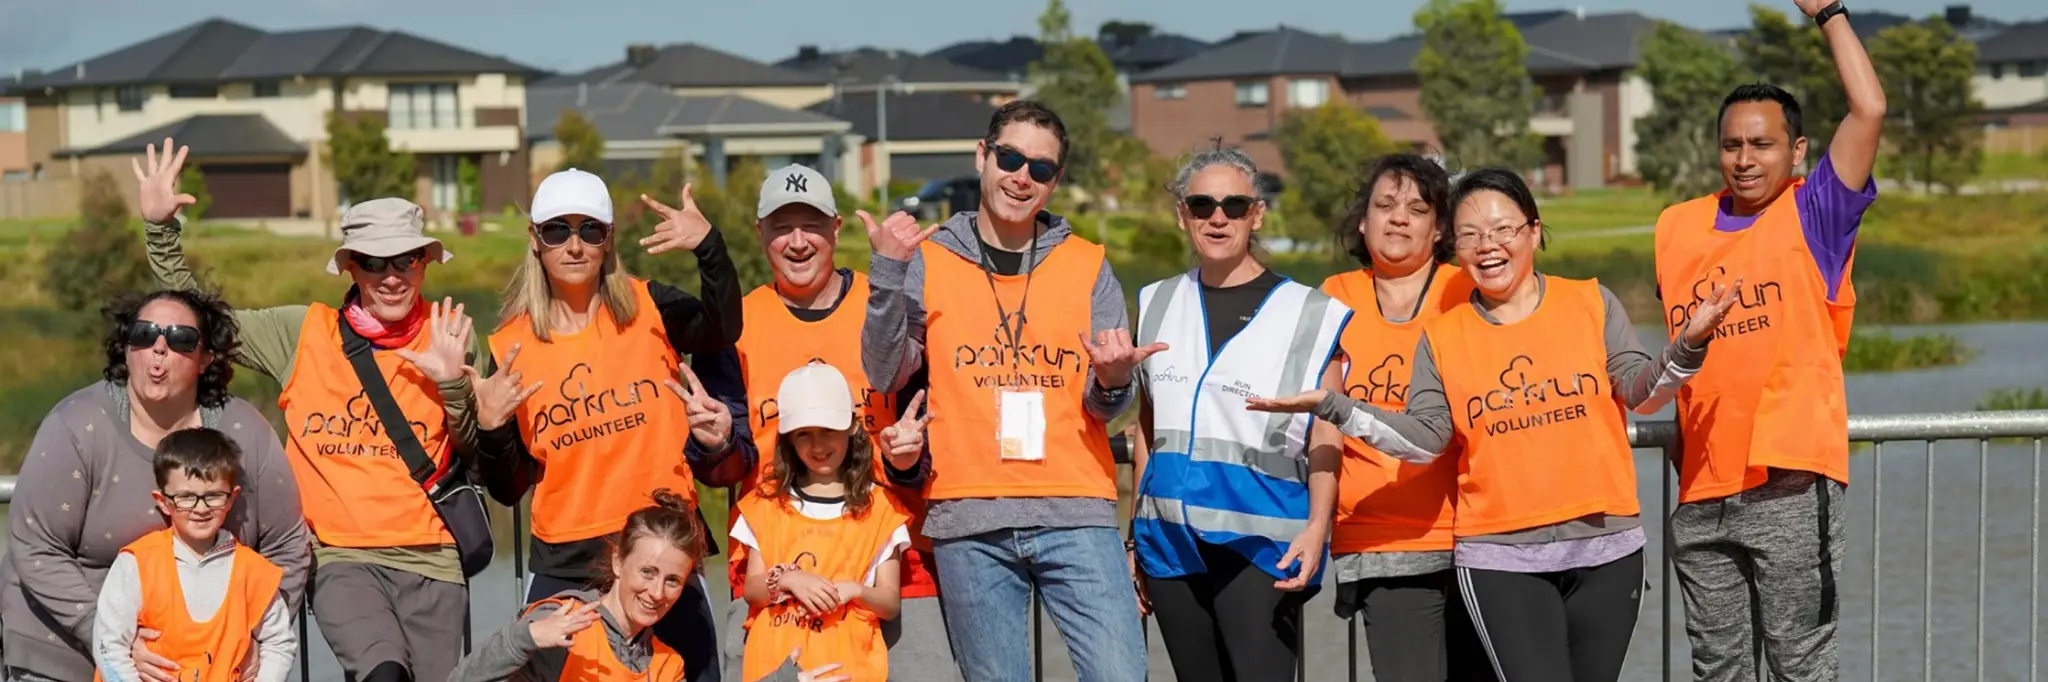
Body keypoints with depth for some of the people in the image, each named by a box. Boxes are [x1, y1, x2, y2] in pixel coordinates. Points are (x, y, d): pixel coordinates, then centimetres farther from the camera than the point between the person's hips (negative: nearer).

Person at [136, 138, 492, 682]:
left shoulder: (449, 336, 4)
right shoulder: (301, 333, 6)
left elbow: (482, 455, 5)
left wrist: (452, 384, -12)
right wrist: (160, 230, 2)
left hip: (431, 558, 2)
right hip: (341, 556, -2)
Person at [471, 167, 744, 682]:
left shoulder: (648, 308, 0)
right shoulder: (511, 346, 2)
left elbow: (723, 330, -23)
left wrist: (708, 246, -36)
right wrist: (490, 428, -13)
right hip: (565, 566, 1)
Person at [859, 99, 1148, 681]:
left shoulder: (1087, 267, 10)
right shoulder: (928, 261, 8)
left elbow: (1104, 407, 5)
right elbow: (884, 374, -4)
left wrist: (1113, 380, -19)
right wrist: (887, 271, -14)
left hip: (1075, 517, 0)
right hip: (968, 523, 0)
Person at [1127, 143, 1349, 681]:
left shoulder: (1309, 314, 1)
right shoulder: (1156, 306, 15)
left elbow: (1325, 440, -3)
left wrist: (1317, 526, -18)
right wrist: (1130, 536, 16)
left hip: (1262, 543, -5)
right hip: (1170, 538, 5)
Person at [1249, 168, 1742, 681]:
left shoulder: (1591, 302, 4)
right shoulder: (1441, 337, 5)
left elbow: (1639, 393, -2)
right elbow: (1425, 439, -1)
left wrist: (1688, 346, -22)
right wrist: (1330, 404, -12)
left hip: (1607, 545, 1)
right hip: (1500, 558, -1)